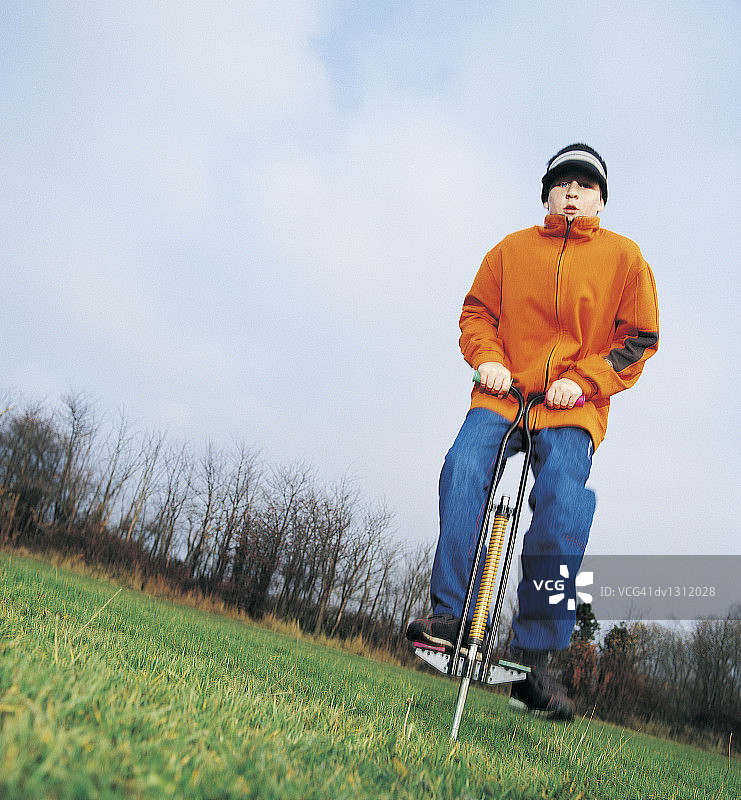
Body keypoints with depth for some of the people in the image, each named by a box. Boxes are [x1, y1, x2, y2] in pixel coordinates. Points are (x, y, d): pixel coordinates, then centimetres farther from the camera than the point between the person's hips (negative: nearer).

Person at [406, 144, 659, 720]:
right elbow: (477, 313, 16)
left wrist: (582, 380, -8)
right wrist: (489, 359, -5)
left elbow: (639, 339, 7)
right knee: (464, 467, -28)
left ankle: (535, 659, -16)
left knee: (562, 507, -24)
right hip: (503, 395, 2)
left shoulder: (623, 257, 13)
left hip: (574, 410, -1)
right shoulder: (512, 249, 16)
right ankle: (450, 614, -24)